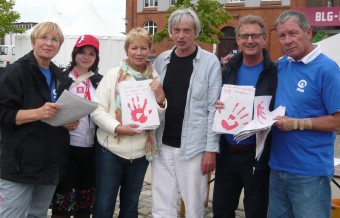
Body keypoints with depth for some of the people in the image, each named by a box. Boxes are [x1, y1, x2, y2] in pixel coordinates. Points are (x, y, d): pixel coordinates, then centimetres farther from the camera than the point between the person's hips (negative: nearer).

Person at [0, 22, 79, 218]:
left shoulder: (60, 78, 14)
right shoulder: (17, 71, -8)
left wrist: (72, 122, 3)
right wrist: (38, 113, -28)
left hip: (50, 164, 7)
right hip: (21, 163, -7)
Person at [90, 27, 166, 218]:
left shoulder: (156, 79, 3)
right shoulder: (113, 75, -5)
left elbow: (160, 118, 6)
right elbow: (97, 110, -9)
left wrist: (161, 100, -13)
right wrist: (117, 128, -23)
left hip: (141, 153, 3)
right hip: (111, 151, -3)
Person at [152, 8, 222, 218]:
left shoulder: (210, 62, -6)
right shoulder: (161, 60, 7)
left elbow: (213, 108, -8)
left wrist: (211, 148, -10)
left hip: (194, 146, -4)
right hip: (163, 144, 4)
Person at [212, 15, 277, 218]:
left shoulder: (275, 72, -8)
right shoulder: (229, 70, 7)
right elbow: (215, 102, 12)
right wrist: (216, 106, -10)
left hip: (257, 155, -5)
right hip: (227, 152, 5)